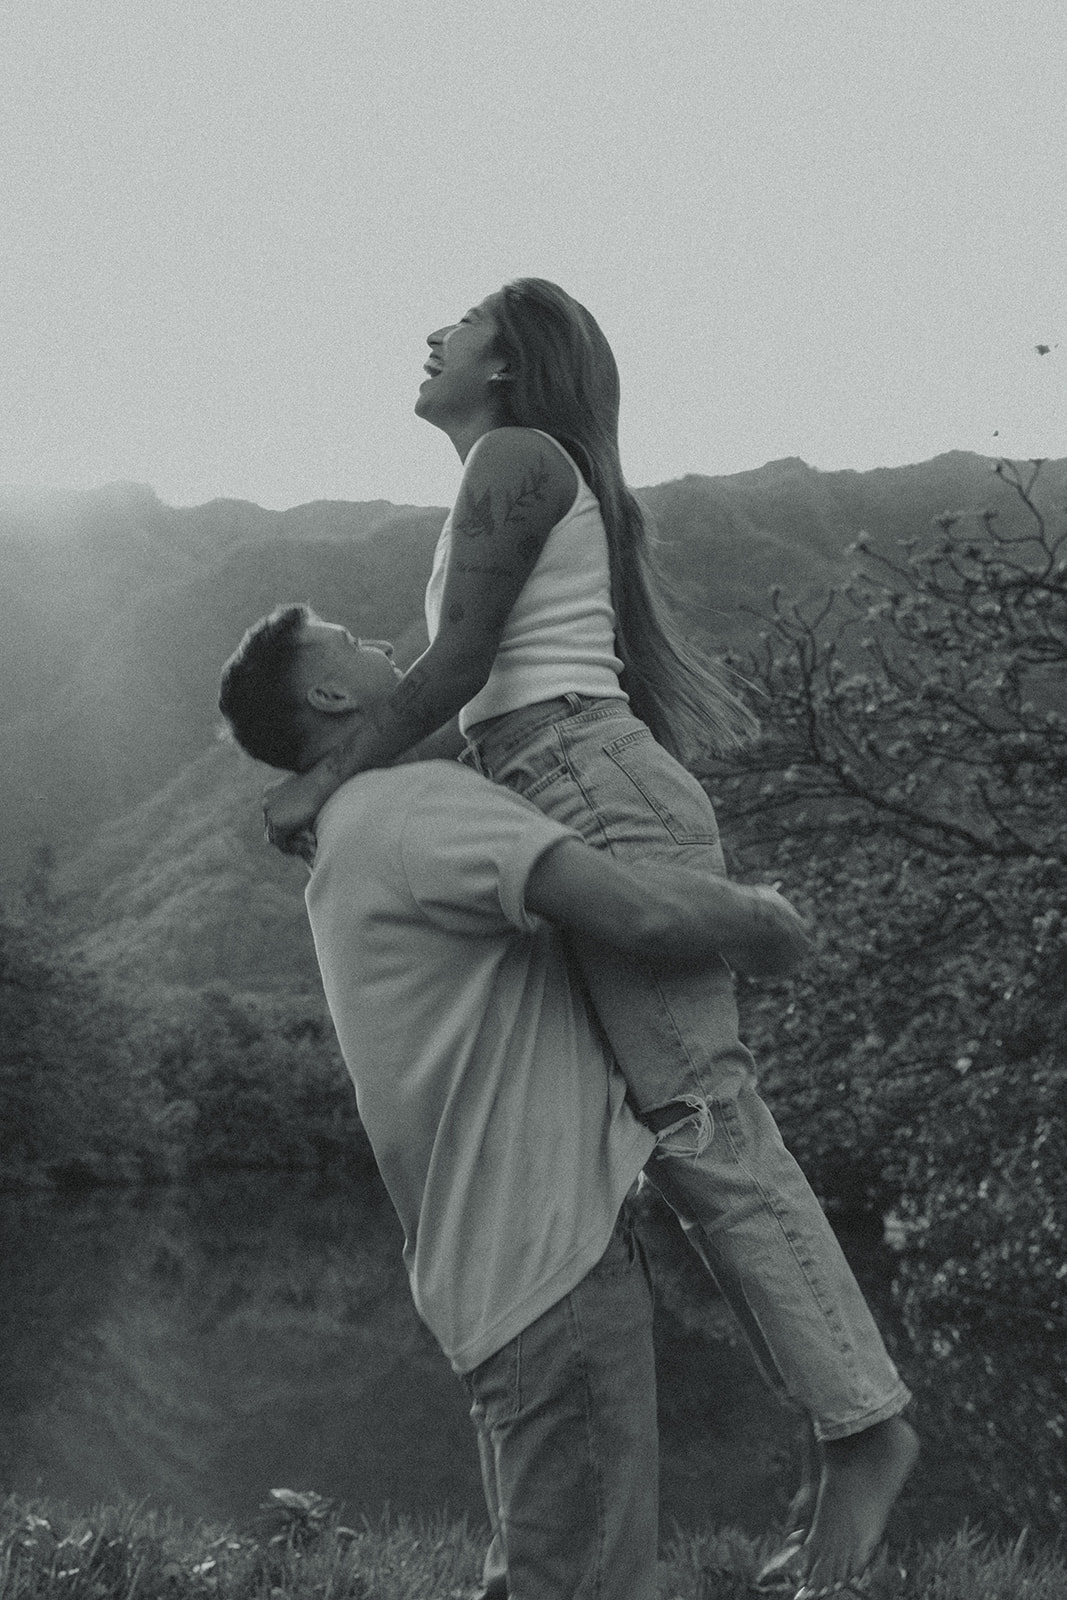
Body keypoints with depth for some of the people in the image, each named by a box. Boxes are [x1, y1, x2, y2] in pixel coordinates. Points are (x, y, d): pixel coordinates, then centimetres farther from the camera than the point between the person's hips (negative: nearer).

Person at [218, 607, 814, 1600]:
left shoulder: (348, 855, 20)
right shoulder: (418, 802, -13)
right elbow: (640, 912, -23)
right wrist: (767, 922, -4)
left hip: (499, 1263, 10)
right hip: (555, 1259, -10)